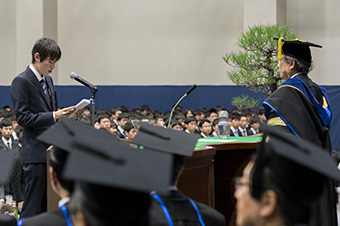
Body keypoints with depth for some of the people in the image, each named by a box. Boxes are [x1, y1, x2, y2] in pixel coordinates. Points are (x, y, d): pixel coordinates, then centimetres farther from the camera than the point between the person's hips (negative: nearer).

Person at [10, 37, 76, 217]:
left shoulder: (48, 80, 15)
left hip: (51, 149, 8)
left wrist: (66, 113, 3)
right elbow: (23, 117, -16)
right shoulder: (21, 82, -10)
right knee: (33, 206, -6)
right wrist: (53, 116, -21)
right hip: (36, 152, -8)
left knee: (48, 203, 11)